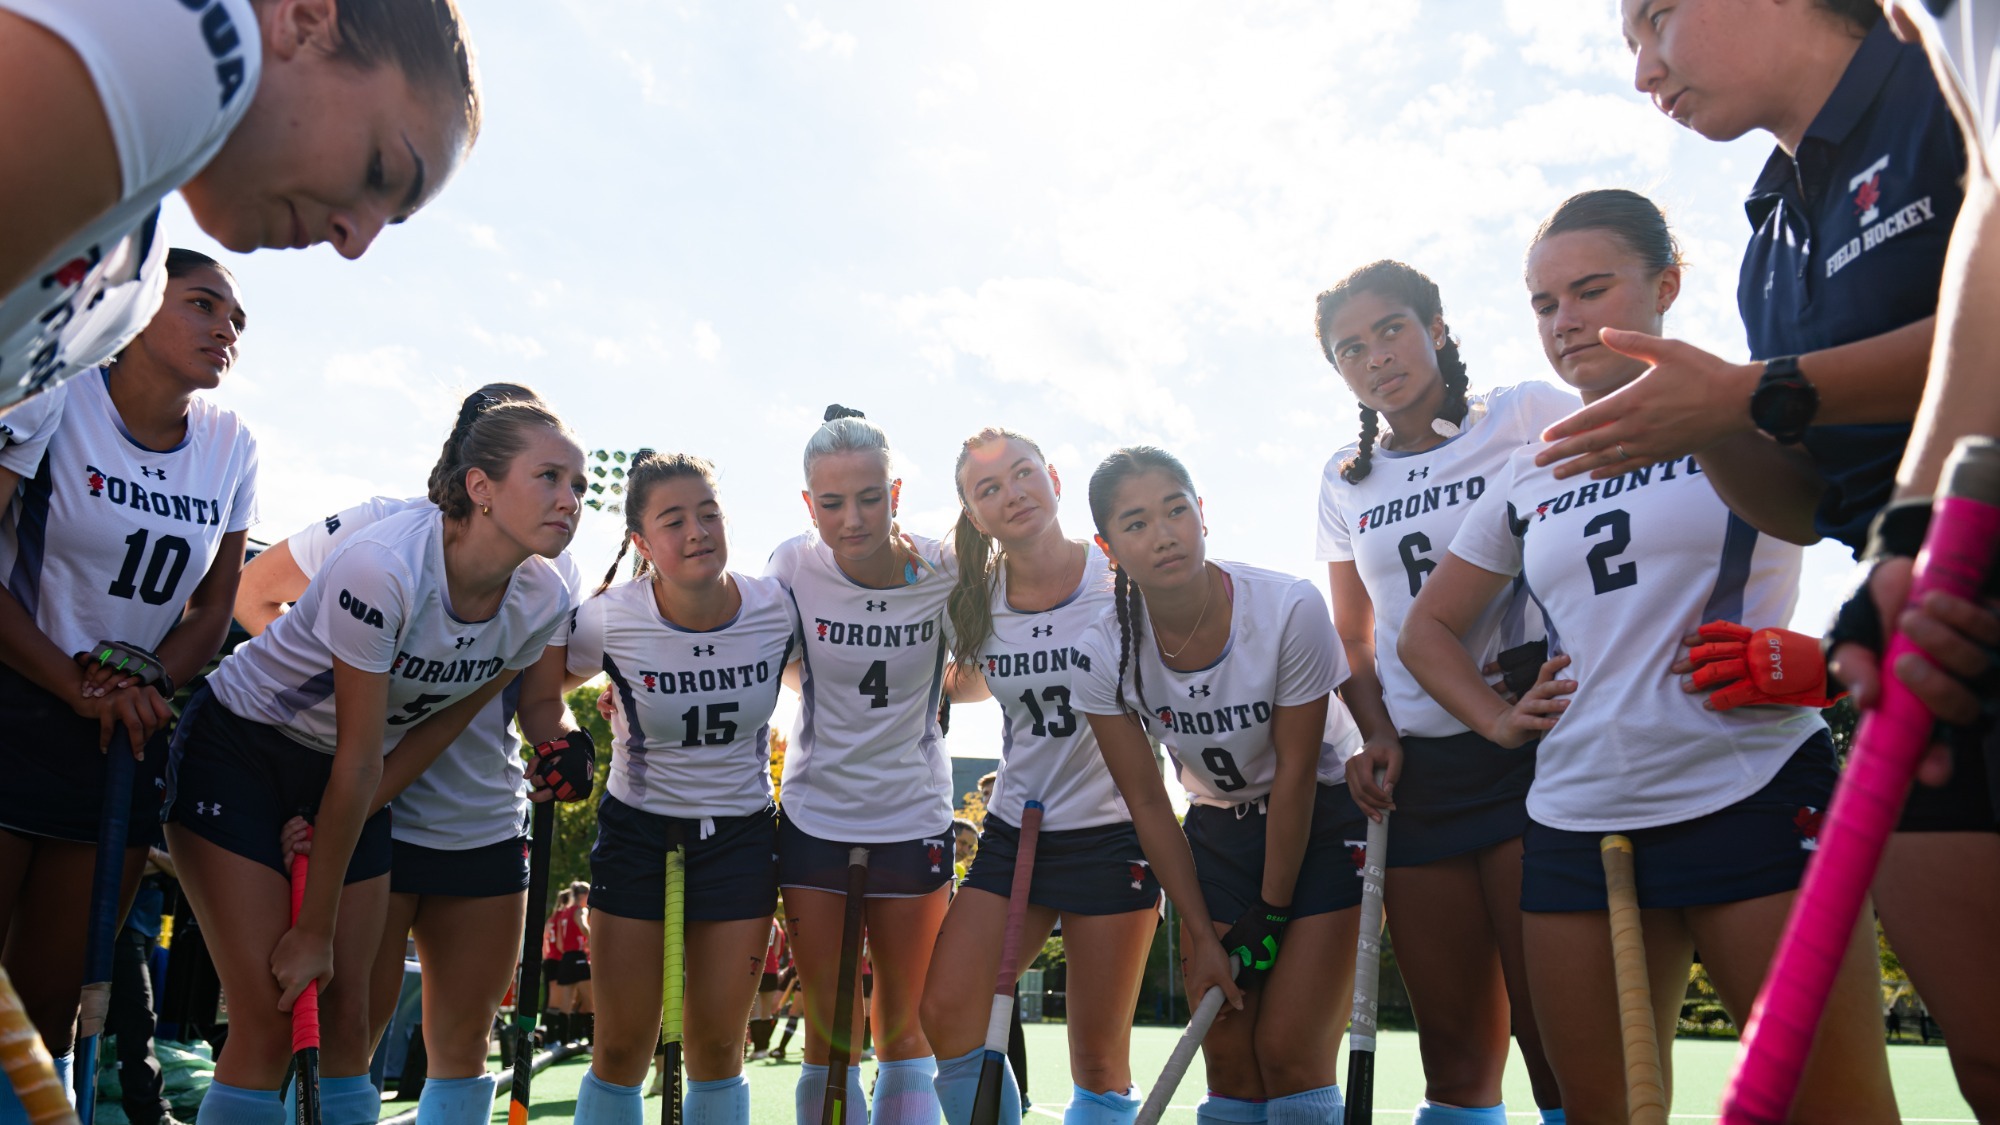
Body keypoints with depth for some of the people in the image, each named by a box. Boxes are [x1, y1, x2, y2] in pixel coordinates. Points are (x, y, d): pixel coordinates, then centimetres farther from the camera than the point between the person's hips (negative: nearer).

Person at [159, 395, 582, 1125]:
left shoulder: (541, 602, -13)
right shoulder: (383, 570, -32)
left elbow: (444, 724, -2)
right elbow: (358, 763, -26)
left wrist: (337, 829, -5)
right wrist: (314, 930, -17)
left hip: (347, 789, 6)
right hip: (238, 751, -5)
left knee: (345, 1020, 3)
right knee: (269, 1022, -10)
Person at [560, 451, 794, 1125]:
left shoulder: (776, 608, -13)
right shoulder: (609, 620, -16)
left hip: (742, 832, 1)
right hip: (636, 831, -1)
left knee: (717, 1045, 5)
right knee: (623, 1047, 2)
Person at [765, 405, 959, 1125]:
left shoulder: (945, 572, -14)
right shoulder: (791, 567, -11)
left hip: (915, 820, 0)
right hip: (813, 816, 0)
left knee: (906, 1029, 11)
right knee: (828, 1032, 7)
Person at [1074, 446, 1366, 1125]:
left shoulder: (1290, 610, -26)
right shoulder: (1105, 653, -16)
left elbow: (1294, 774, -17)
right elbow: (1148, 804, -7)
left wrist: (1271, 915, -10)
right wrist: (1201, 934, -7)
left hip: (1322, 821, -3)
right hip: (1217, 830, 3)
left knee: (1288, 1053, -9)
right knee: (1229, 1061, 1)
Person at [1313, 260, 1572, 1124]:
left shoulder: (1528, 417, 3)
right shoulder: (1344, 483, 15)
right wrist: (1376, 736, 3)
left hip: (1529, 740, -4)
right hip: (1414, 772, 4)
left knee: (1557, 1041, -8)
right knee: (1455, 1055, 7)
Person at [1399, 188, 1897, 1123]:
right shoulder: (1528, 477, 16)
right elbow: (1426, 631, 23)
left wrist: (1829, 659, -14)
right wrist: (1502, 721, 8)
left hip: (1751, 794, -4)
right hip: (1573, 823, 5)